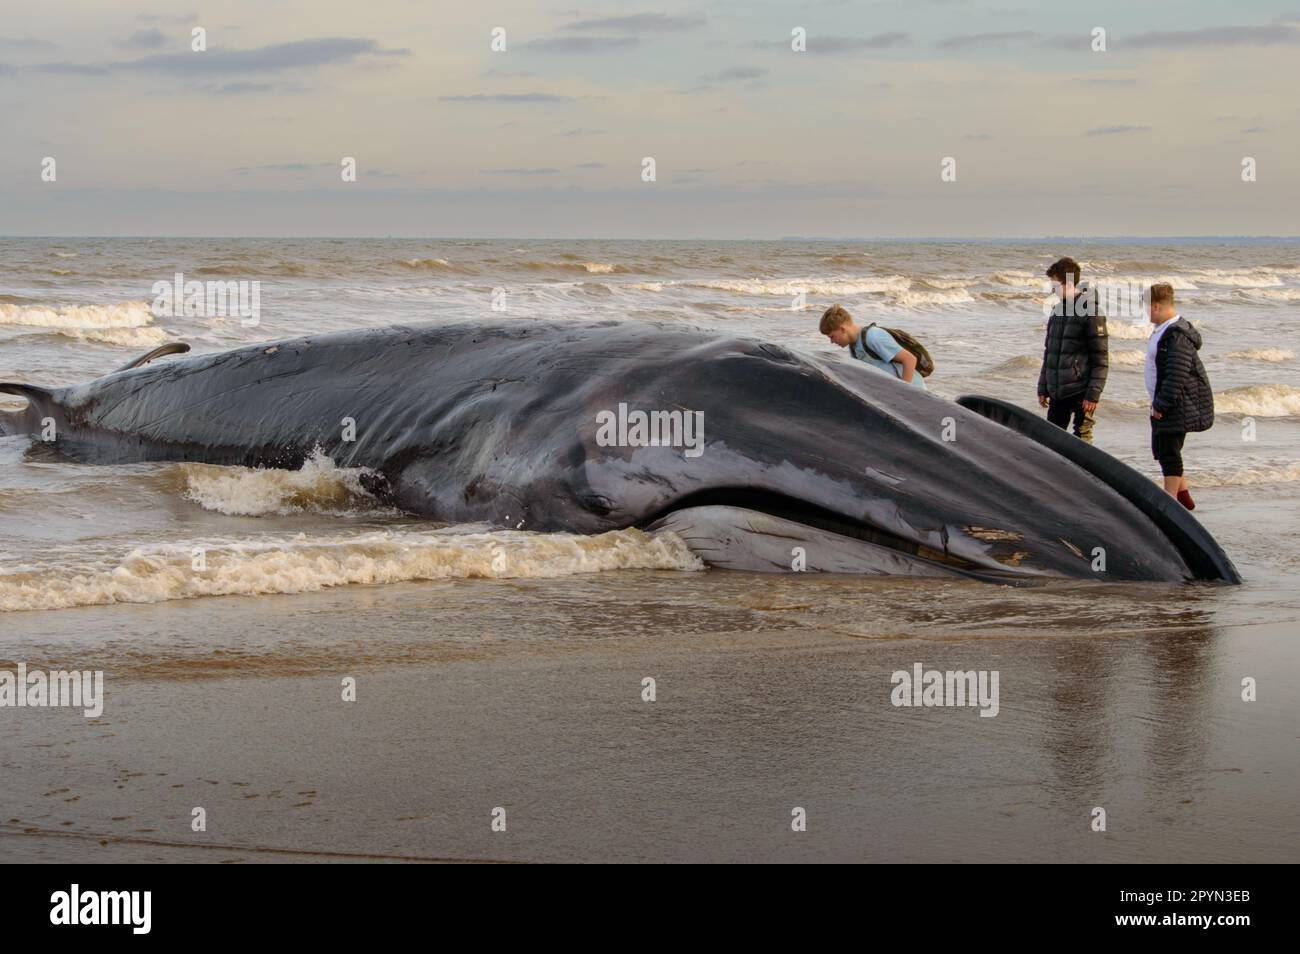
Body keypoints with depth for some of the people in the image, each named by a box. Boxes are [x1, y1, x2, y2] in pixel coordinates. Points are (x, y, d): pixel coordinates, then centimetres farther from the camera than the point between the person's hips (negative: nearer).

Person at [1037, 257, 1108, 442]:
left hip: (1080, 391, -7)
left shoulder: (1091, 312, -11)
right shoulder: (1058, 311, 12)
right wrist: (1043, 388, 17)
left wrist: (1093, 394, -16)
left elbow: (1101, 359, -13)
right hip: (1057, 391, 7)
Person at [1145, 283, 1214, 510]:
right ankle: (1183, 495, 28)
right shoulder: (1162, 330, 13)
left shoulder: (1177, 336, -21)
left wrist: (1161, 404, -22)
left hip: (1178, 405, -11)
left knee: (1168, 451, -8)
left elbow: (1177, 375, -25)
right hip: (1165, 404, 11)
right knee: (1162, 449, 17)